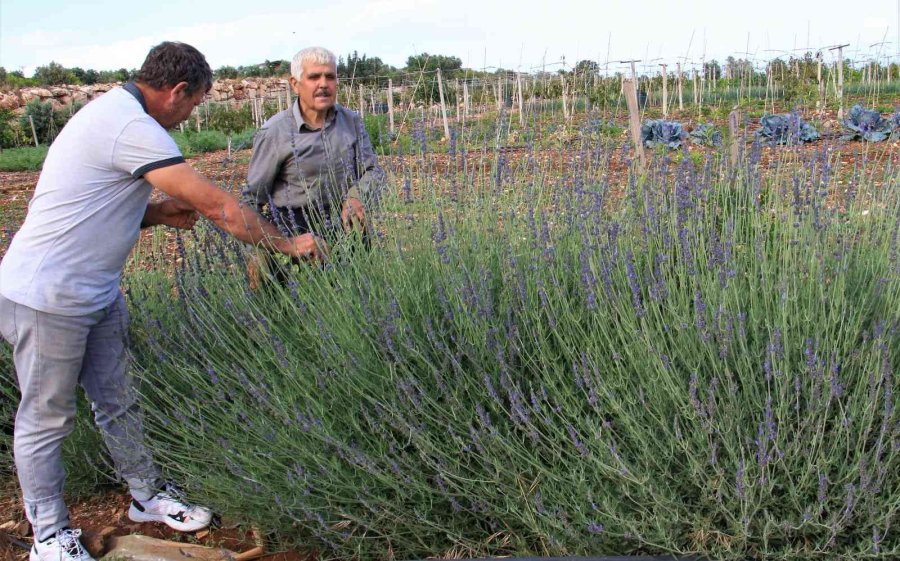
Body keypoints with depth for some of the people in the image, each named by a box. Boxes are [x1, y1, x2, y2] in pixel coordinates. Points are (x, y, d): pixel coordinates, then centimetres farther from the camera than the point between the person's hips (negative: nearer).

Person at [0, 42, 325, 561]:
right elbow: (219, 207, -24)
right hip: (47, 298, -10)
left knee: (119, 402, 17)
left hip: (97, 294, 10)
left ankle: (148, 495, 32)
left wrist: (158, 213, 2)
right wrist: (289, 244, -12)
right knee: (47, 417, 7)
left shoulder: (114, 112, 10)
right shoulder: (131, 128, -24)